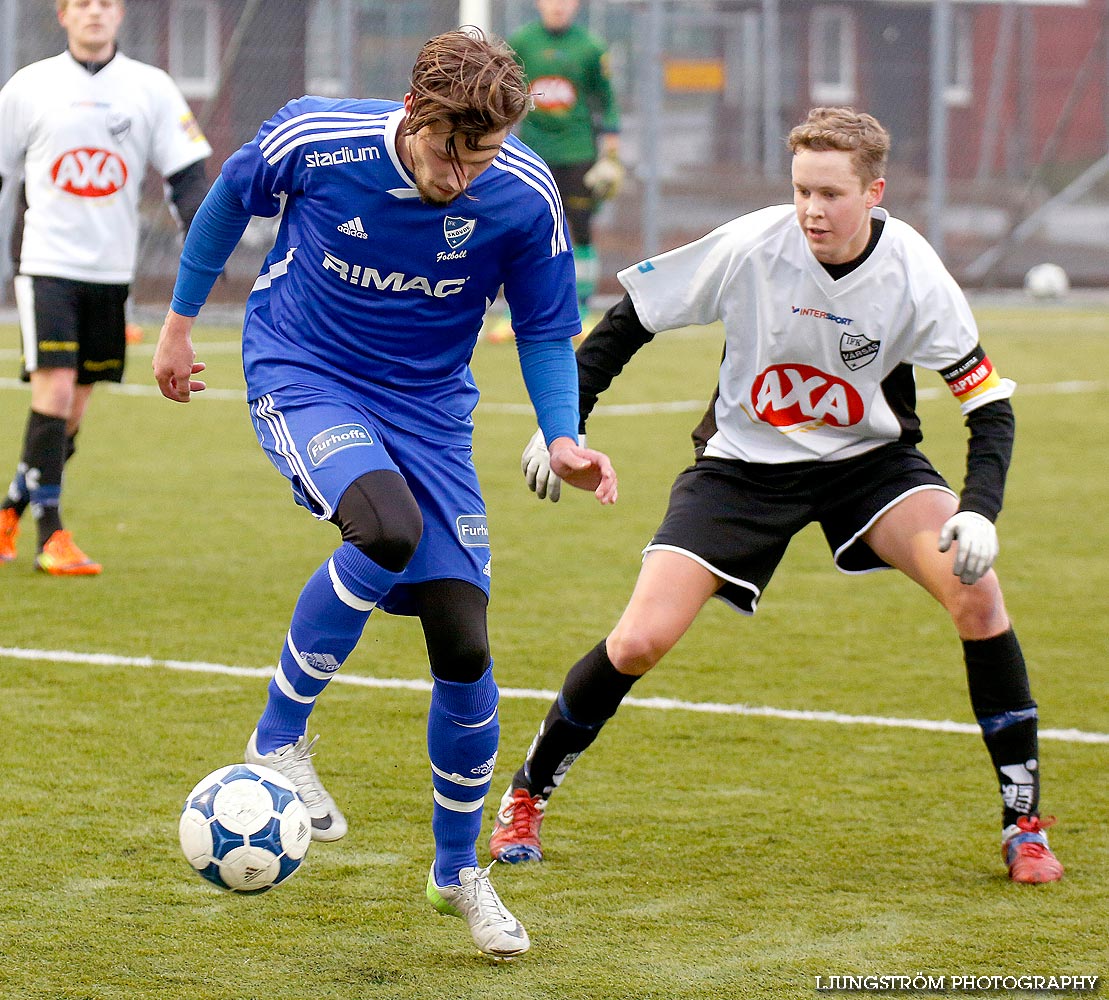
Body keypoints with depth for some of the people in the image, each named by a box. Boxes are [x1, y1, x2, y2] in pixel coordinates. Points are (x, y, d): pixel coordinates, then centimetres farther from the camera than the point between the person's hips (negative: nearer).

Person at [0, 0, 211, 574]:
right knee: (54, 393, -15)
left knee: (71, 413, 8)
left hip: (111, 270, 3)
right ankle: (51, 537, -10)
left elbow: (187, 175, 4)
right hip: (47, 264, -3)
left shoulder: (151, 88, 5)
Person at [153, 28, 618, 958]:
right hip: (301, 375, -3)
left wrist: (562, 437, -17)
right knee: (386, 530, -34)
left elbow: (546, 332, 0)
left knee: (462, 642, -5)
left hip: (428, 409, 3)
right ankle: (278, 741, -12)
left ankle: (459, 869, 18)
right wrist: (180, 321, 12)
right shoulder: (314, 139, -20)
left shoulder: (526, 195, -15)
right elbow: (230, 200, 3)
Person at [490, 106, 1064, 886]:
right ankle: (527, 795, 14)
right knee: (640, 642, -15)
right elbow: (630, 320, -9)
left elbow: (990, 404, -12)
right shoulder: (751, 247, -22)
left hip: (868, 459, 1)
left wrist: (979, 512, -28)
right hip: (743, 463, -1)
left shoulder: (913, 275, -19)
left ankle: (1024, 820, -10)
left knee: (974, 586, -25)